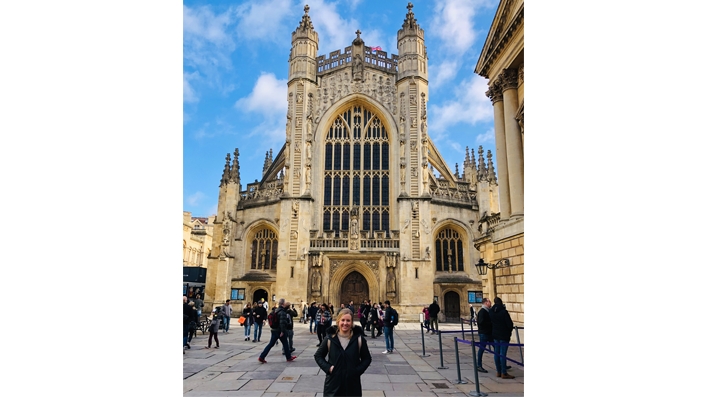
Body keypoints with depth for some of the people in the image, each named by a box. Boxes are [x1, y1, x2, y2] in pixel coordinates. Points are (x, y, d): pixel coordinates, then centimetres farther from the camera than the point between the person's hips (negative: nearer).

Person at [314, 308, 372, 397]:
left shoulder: (359, 338, -5)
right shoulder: (330, 338, -5)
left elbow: (367, 358, 5)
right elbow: (318, 355, 6)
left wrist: (358, 370, -9)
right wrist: (327, 368, -8)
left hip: (352, 383, 0)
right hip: (333, 383, 0)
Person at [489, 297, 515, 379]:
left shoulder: (491, 312, 1)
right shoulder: (504, 312, -19)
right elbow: (510, 324, -14)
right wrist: (509, 331, 4)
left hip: (495, 335, 6)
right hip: (504, 336, -6)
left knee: (497, 354, 11)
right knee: (503, 354, -2)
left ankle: (499, 372, 19)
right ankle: (504, 373, 3)